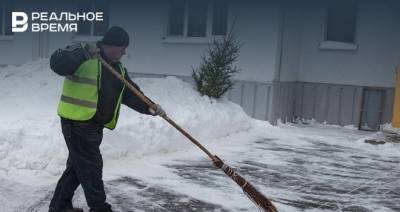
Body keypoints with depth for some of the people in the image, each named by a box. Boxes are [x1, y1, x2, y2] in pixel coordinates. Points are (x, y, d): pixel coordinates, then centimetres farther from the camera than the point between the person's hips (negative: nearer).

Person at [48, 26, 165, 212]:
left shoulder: (118, 69, 13)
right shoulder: (82, 54, -10)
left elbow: (131, 93, 9)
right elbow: (57, 63, -24)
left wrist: (149, 107, -6)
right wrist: (84, 53, -33)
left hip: (95, 124, 9)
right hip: (77, 121, -9)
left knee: (78, 165, 16)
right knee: (91, 166, -4)